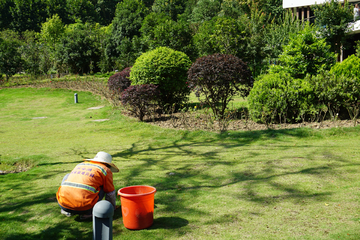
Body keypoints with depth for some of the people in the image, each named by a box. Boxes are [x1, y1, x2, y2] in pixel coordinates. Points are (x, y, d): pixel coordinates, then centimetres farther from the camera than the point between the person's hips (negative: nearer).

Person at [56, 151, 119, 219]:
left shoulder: (79, 165, 25)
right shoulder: (105, 170, 9)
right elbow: (110, 193, 16)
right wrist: (112, 207, 36)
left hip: (63, 203, 5)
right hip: (83, 208, -4)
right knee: (102, 186, 18)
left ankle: (67, 210, 19)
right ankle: (87, 213, 5)